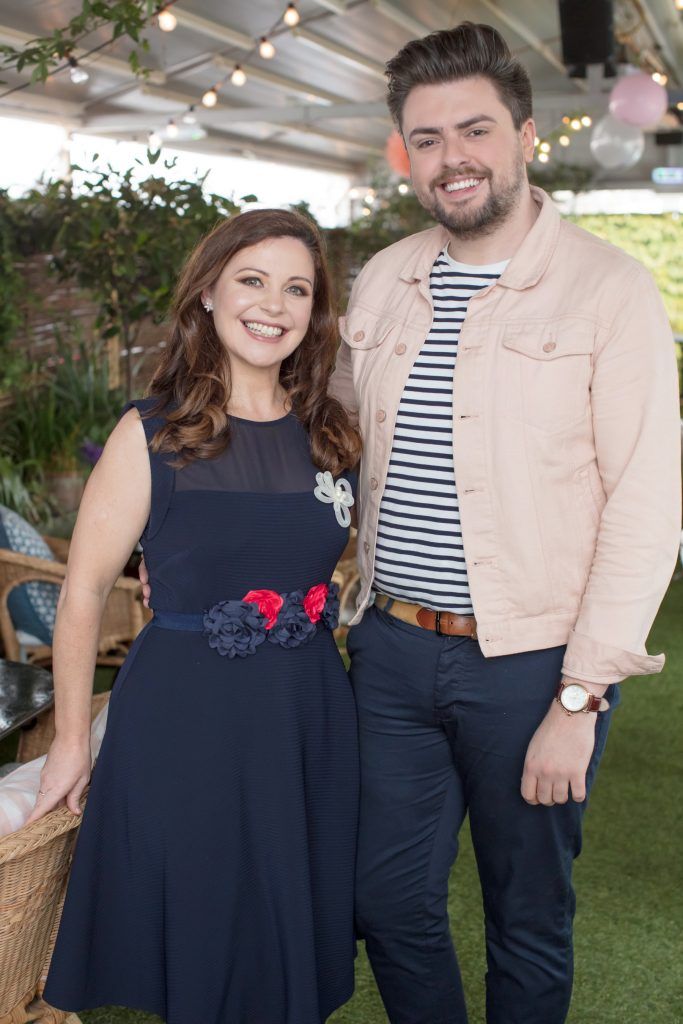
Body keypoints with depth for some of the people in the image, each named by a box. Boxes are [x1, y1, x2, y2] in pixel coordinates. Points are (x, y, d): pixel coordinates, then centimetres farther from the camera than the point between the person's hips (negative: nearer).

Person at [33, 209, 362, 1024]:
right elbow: (85, 588, -7)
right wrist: (72, 738, -5)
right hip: (185, 718, -4)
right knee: (197, 950, 9)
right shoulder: (152, 435, -9)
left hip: (310, 712, 4)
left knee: (299, 941, 16)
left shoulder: (332, 435, 5)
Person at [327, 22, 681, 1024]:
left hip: (529, 664, -4)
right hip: (391, 646, 5)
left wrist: (581, 697, -16)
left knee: (529, 922, 13)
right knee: (388, 903, 15)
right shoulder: (381, 283, 7)